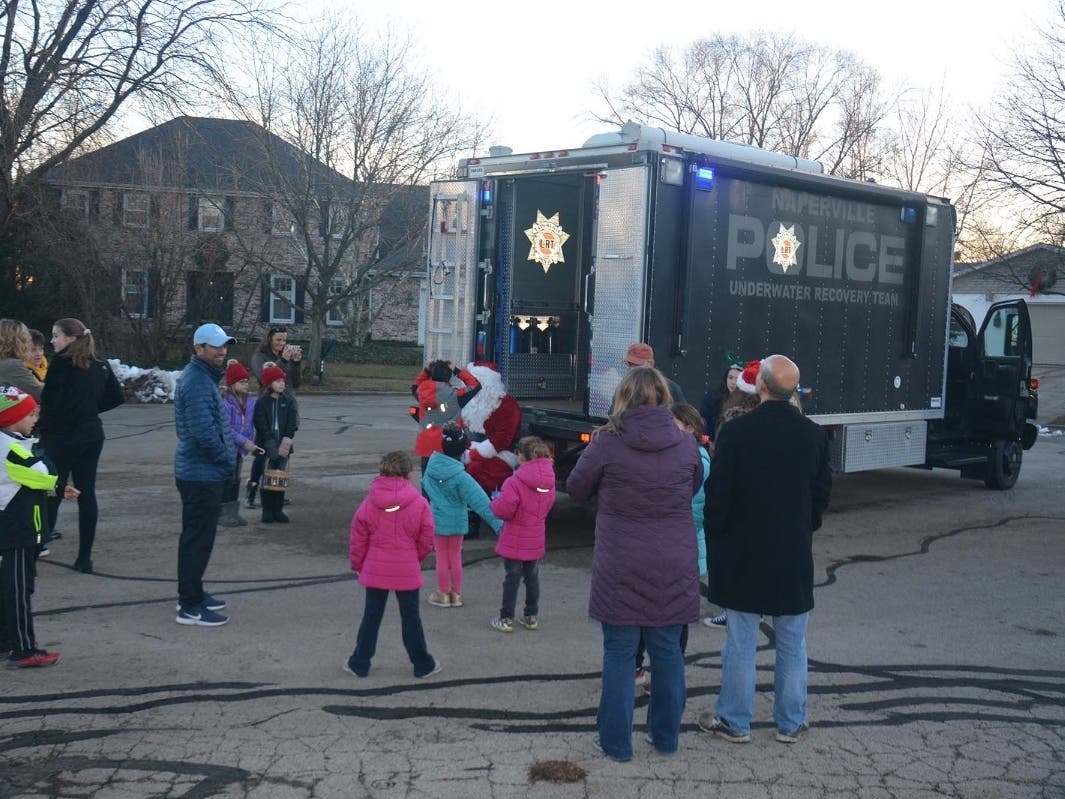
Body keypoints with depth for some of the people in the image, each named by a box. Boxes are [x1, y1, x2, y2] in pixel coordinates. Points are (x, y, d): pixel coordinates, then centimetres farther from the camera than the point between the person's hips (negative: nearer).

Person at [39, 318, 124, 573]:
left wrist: (44, 430, -5)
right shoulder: (100, 366, 7)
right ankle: (85, 558, 10)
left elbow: (50, 401, -15)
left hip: (61, 437, -6)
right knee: (87, 494, 8)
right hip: (92, 435, 6)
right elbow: (117, 397, 12)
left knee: (50, 495, 0)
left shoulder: (61, 363, -12)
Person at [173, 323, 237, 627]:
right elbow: (204, 432, -26)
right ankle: (189, 607, 2)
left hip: (200, 472, 11)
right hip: (202, 474, -11)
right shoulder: (198, 382, -20)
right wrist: (226, 460, -14)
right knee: (198, 539, -4)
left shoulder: (203, 377, 14)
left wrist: (224, 459, 13)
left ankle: (193, 594, 31)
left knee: (197, 537, 19)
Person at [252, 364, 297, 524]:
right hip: (266, 447, -2)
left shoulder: (288, 402, 5)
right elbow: (262, 427, -8)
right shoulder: (262, 403, -3)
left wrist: (285, 443, -12)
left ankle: (278, 510, 12)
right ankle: (267, 511, 8)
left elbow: (291, 425, 0)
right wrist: (272, 447, -15)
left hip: (283, 447, 2)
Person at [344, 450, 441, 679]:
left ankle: (360, 663, 20)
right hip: (407, 572, -1)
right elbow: (426, 540, -3)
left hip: (375, 570, 1)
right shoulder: (419, 503, -9)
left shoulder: (369, 503, -4)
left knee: (371, 616, 13)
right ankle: (423, 665, 20)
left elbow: (358, 538, -1)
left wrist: (357, 564, 13)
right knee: (410, 617, 10)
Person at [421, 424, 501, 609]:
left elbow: (425, 485, 8)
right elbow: (479, 501, -24)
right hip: (456, 521, -2)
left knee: (442, 557, 14)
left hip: (437, 519, 2)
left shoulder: (432, 464, -12)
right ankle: (456, 594, 24)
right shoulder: (460, 477, -23)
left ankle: (443, 594, 22)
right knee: (455, 557, 14)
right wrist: (497, 523, -24)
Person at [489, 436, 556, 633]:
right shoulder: (548, 481, -1)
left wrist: (495, 502, -3)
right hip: (536, 541, 6)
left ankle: (506, 619, 11)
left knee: (512, 578, 4)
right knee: (532, 576, 17)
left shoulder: (514, 482, -23)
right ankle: (532, 617, 26)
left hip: (515, 541, -6)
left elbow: (503, 510, -22)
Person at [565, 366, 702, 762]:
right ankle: (666, 736, 27)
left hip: (621, 569, -3)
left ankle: (617, 741, 15)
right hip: (673, 567, 3)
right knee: (667, 650, 15)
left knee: (619, 653, 8)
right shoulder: (685, 443, -3)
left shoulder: (608, 442, -12)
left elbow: (575, 488, 2)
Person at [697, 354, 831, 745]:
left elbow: (717, 493, -10)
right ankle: (791, 723, 21)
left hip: (744, 552, -3)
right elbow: (822, 493, 6)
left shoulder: (736, 431, -13)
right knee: (792, 643, 13)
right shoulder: (814, 435, -1)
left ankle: (734, 721, 16)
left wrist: (716, 537, 4)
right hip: (795, 553, 3)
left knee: (741, 641, 6)